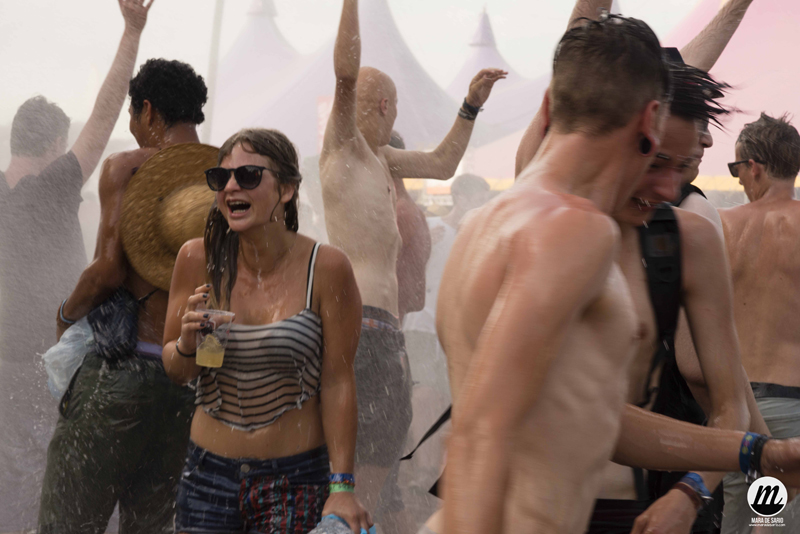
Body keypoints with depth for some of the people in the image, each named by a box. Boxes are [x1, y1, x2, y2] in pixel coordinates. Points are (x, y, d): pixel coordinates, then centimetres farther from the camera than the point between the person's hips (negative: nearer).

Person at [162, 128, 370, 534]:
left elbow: (337, 382, -7)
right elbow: (174, 372, 7)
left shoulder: (325, 268, -10)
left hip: (297, 478, -2)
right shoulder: (198, 259, -3)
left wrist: (342, 487, -9)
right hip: (210, 471, 3)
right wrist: (187, 346, -16)